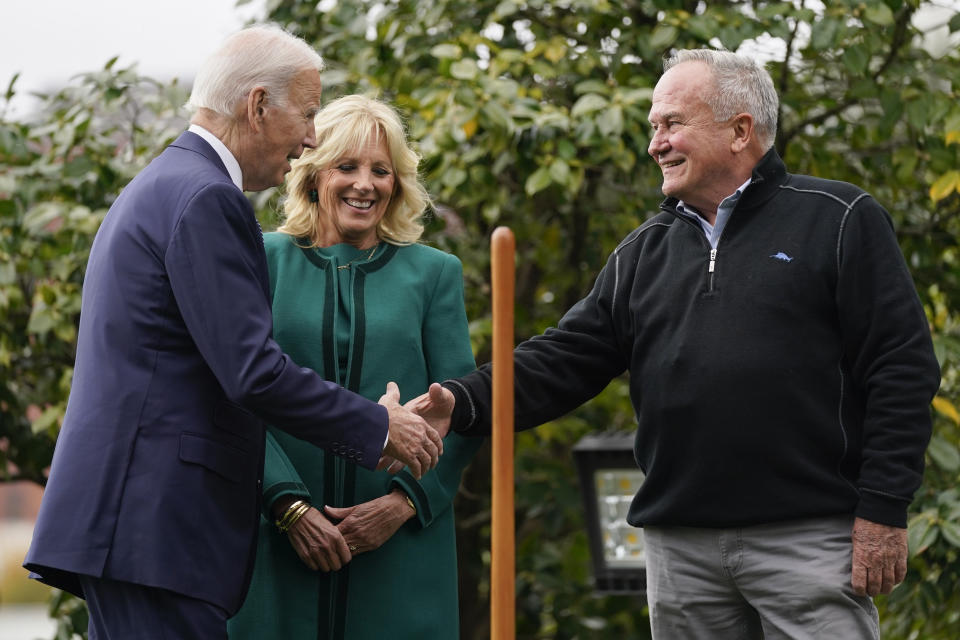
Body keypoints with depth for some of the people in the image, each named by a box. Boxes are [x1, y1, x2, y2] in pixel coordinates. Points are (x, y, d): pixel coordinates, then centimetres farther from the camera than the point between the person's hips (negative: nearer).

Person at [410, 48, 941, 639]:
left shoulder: (838, 223, 0)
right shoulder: (645, 253, 16)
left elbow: (903, 369, -5)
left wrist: (883, 509, -11)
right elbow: (565, 360, 11)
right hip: (680, 546, 5)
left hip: (808, 541, -5)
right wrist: (464, 403, -7)